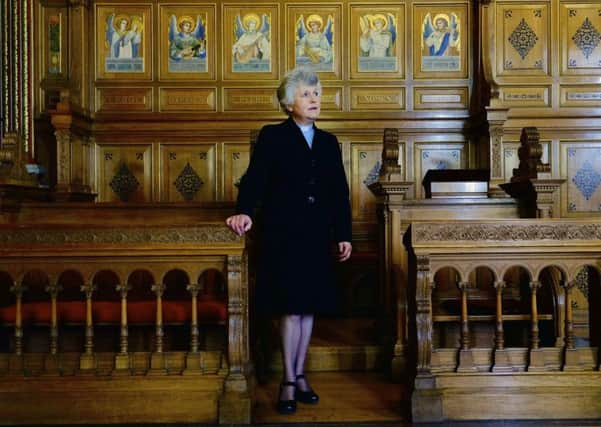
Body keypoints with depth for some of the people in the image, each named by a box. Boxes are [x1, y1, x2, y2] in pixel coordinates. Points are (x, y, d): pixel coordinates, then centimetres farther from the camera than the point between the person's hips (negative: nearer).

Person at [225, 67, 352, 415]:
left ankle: (300, 375, 21)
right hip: (283, 235, -4)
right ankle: (289, 381, 8)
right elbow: (255, 178, -10)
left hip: (317, 236, 5)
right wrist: (245, 212, -28)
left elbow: (340, 192, 13)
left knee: (309, 307, 9)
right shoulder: (272, 137, 1)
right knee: (290, 308, -4)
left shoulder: (329, 142, 14)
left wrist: (344, 234, 8)